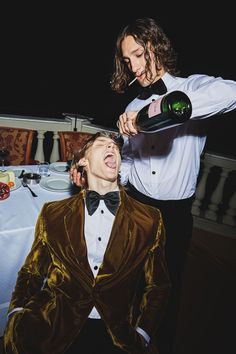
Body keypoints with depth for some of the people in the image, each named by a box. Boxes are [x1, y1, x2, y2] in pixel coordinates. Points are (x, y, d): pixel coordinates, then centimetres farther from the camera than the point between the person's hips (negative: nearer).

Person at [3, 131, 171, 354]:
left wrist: (141, 335, -5)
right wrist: (17, 315, -3)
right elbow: (31, 273, 13)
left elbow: (157, 286, 8)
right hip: (55, 330, 0)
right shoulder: (53, 214, 7)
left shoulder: (150, 220, 5)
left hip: (119, 333, 1)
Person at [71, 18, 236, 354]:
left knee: (168, 287, 15)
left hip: (175, 213, -3)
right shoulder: (134, 107, 7)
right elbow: (128, 163, 7)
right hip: (135, 205, 4)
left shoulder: (193, 87, -6)